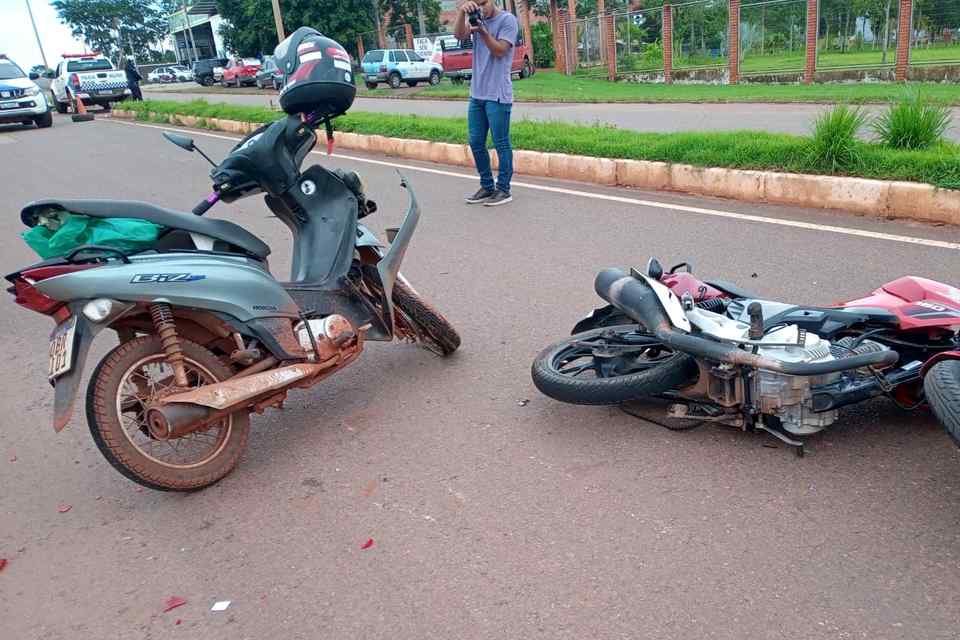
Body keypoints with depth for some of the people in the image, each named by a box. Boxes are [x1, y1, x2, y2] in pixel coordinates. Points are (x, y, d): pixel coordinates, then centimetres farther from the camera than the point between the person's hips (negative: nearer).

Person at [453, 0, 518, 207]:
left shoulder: (508, 20, -4)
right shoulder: (476, 18, 13)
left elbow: (499, 51, -12)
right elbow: (459, 34, -4)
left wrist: (482, 31, -23)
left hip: (498, 95, -7)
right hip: (477, 94, 7)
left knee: (501, 144, -3)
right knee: (476, 143, 9)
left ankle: (503, 189, 5)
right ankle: (486, 186, 20)